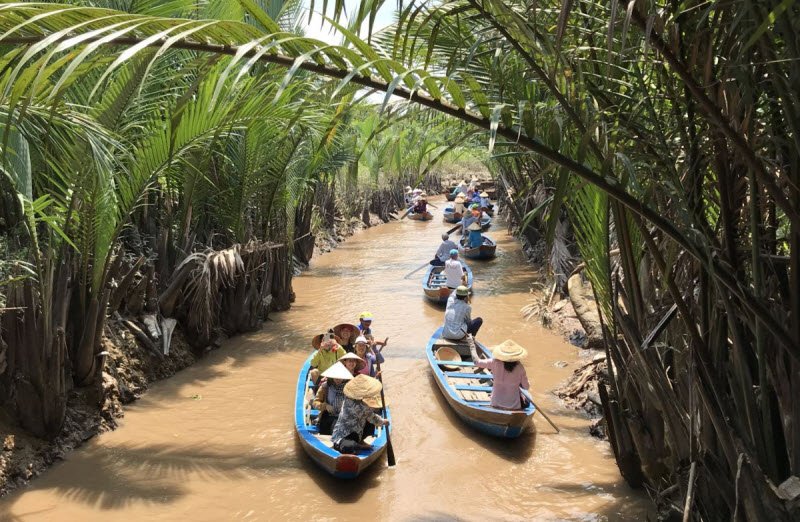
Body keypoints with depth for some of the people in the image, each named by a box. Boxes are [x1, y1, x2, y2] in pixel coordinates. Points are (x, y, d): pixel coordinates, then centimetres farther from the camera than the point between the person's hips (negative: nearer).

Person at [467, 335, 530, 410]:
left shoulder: (495, 363, -17)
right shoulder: (519, 368, -16)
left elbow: (476, 361, -4)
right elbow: (526, 387, -6)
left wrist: (471, 344, 5)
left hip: (497, 404, 0)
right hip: (514, 406, 0)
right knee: (526, 402, 32)